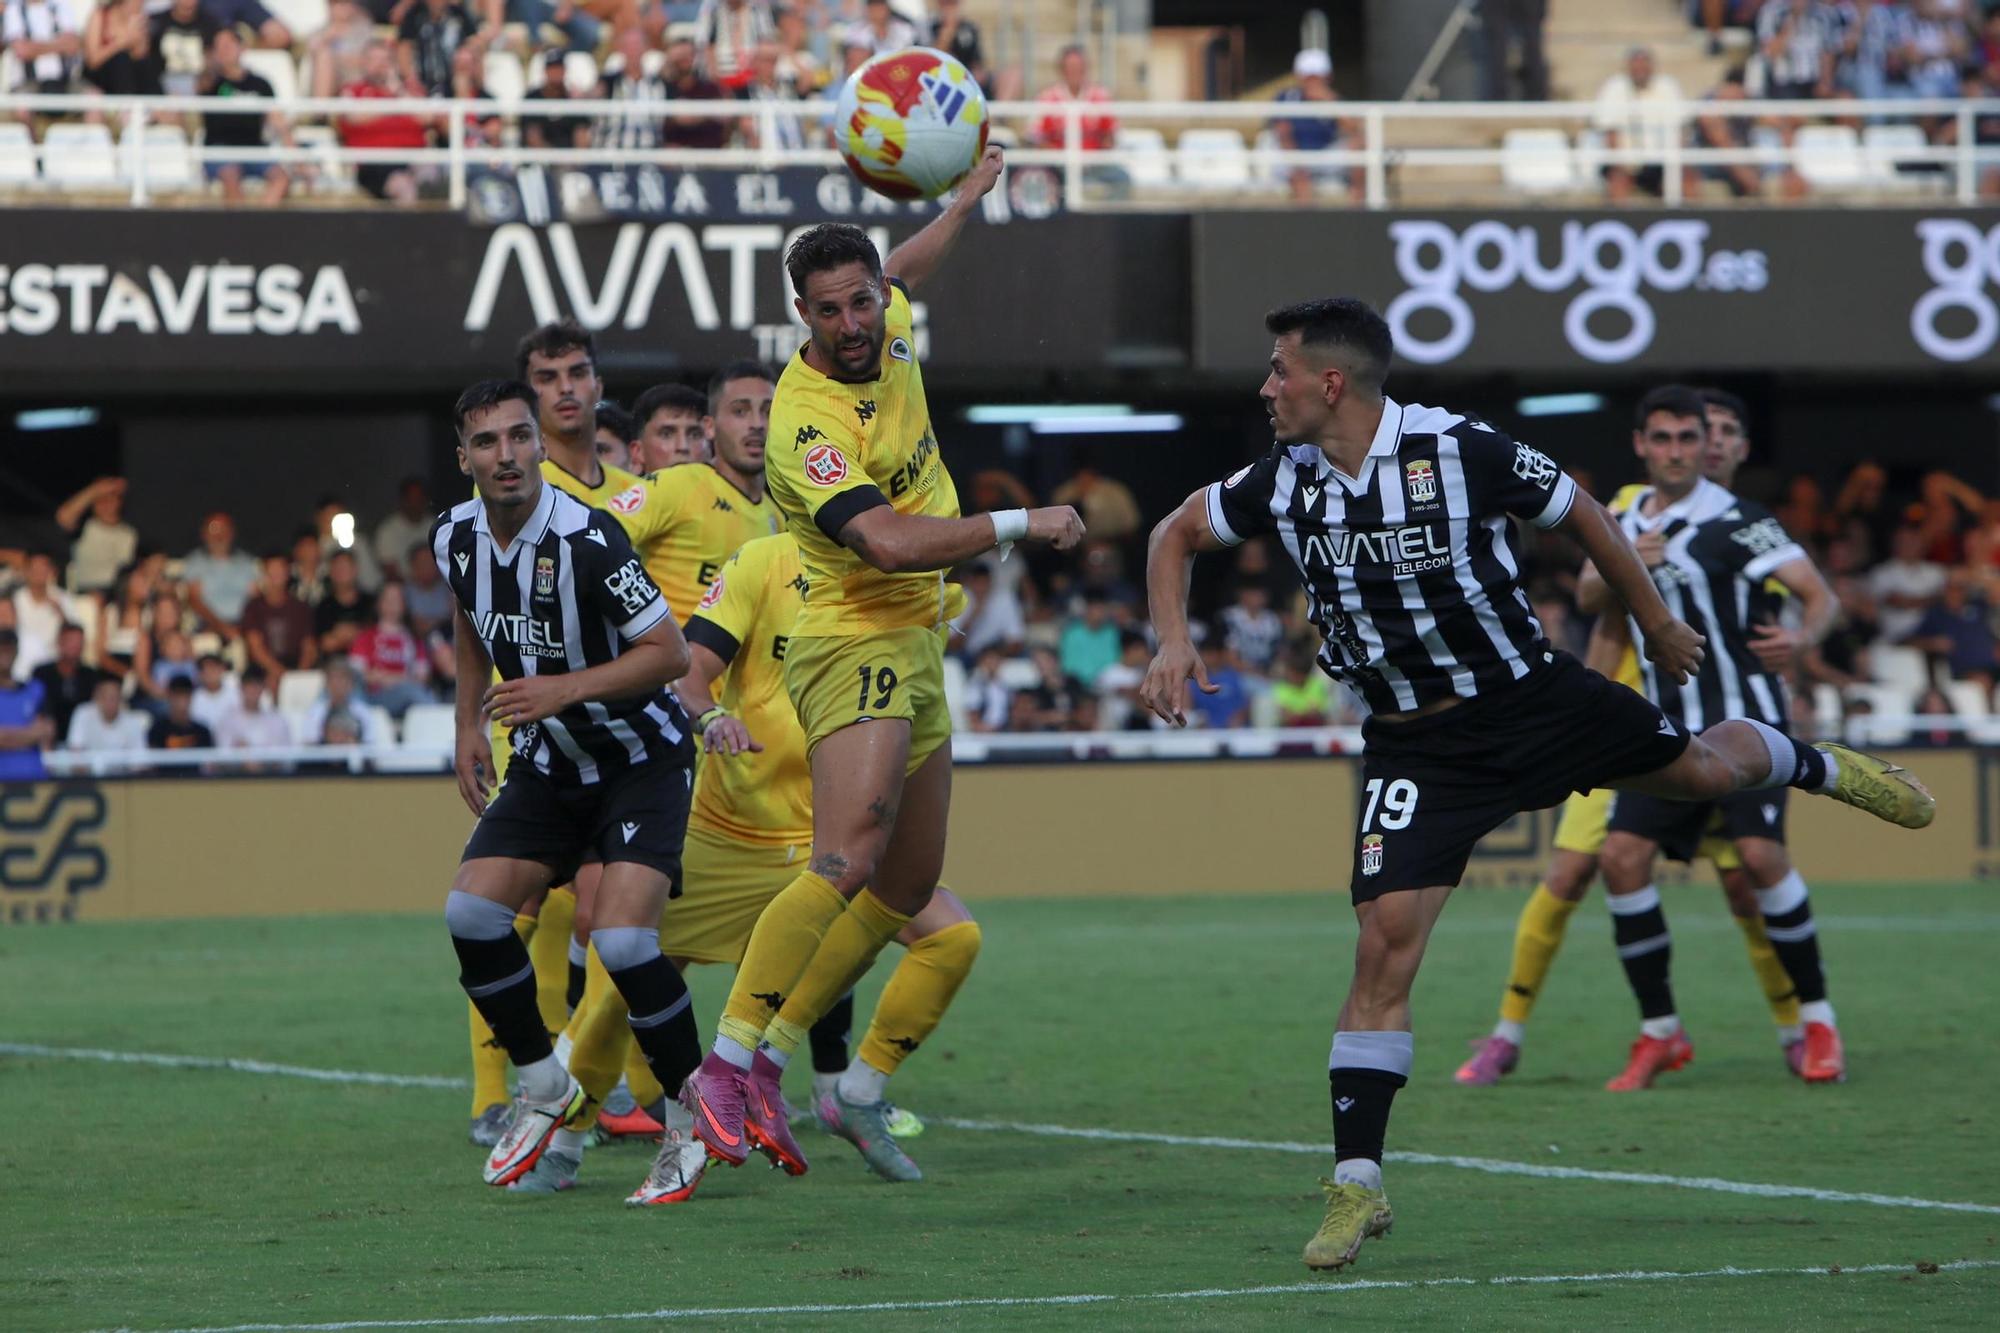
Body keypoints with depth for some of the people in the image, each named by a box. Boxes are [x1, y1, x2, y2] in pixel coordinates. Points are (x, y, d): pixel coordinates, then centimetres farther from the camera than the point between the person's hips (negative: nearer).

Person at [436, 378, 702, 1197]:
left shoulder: (586, 539, -26)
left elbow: (669, 652, -21)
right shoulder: (456, 538, -5)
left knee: (621, 941, -22)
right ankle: (547, 1097, 9)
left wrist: (567, 688, -28)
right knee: (471, 913, -9)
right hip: (548, 765, 6)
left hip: (641, 759, -6)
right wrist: (469, 724, 15)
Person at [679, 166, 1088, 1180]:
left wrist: (966, 203, 42)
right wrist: (1024, 524, -27)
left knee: (908, 887, 11)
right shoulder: (807, 421, -23)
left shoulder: (889, 334, 2)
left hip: (914, 645, 9)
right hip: (857, 645, -9)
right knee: (848, 860, -26)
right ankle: (731, 1064, -27)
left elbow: (902, 273, 28)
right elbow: (891, 541, -34)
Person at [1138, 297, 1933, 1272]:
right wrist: (1173, 642, -7)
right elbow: (1176, 534, 11)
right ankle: (1355, 1188, -9)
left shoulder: (1459, 451, -20)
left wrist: (1656, 625, 8)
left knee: (1703, 769, 13)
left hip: (1532, 702, -1)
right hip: (1416, 749, 1)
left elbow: (1581, 515, -3)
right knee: (1386, 939, -13)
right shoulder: (1282, 483, -7)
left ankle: (1815, 765, 53)